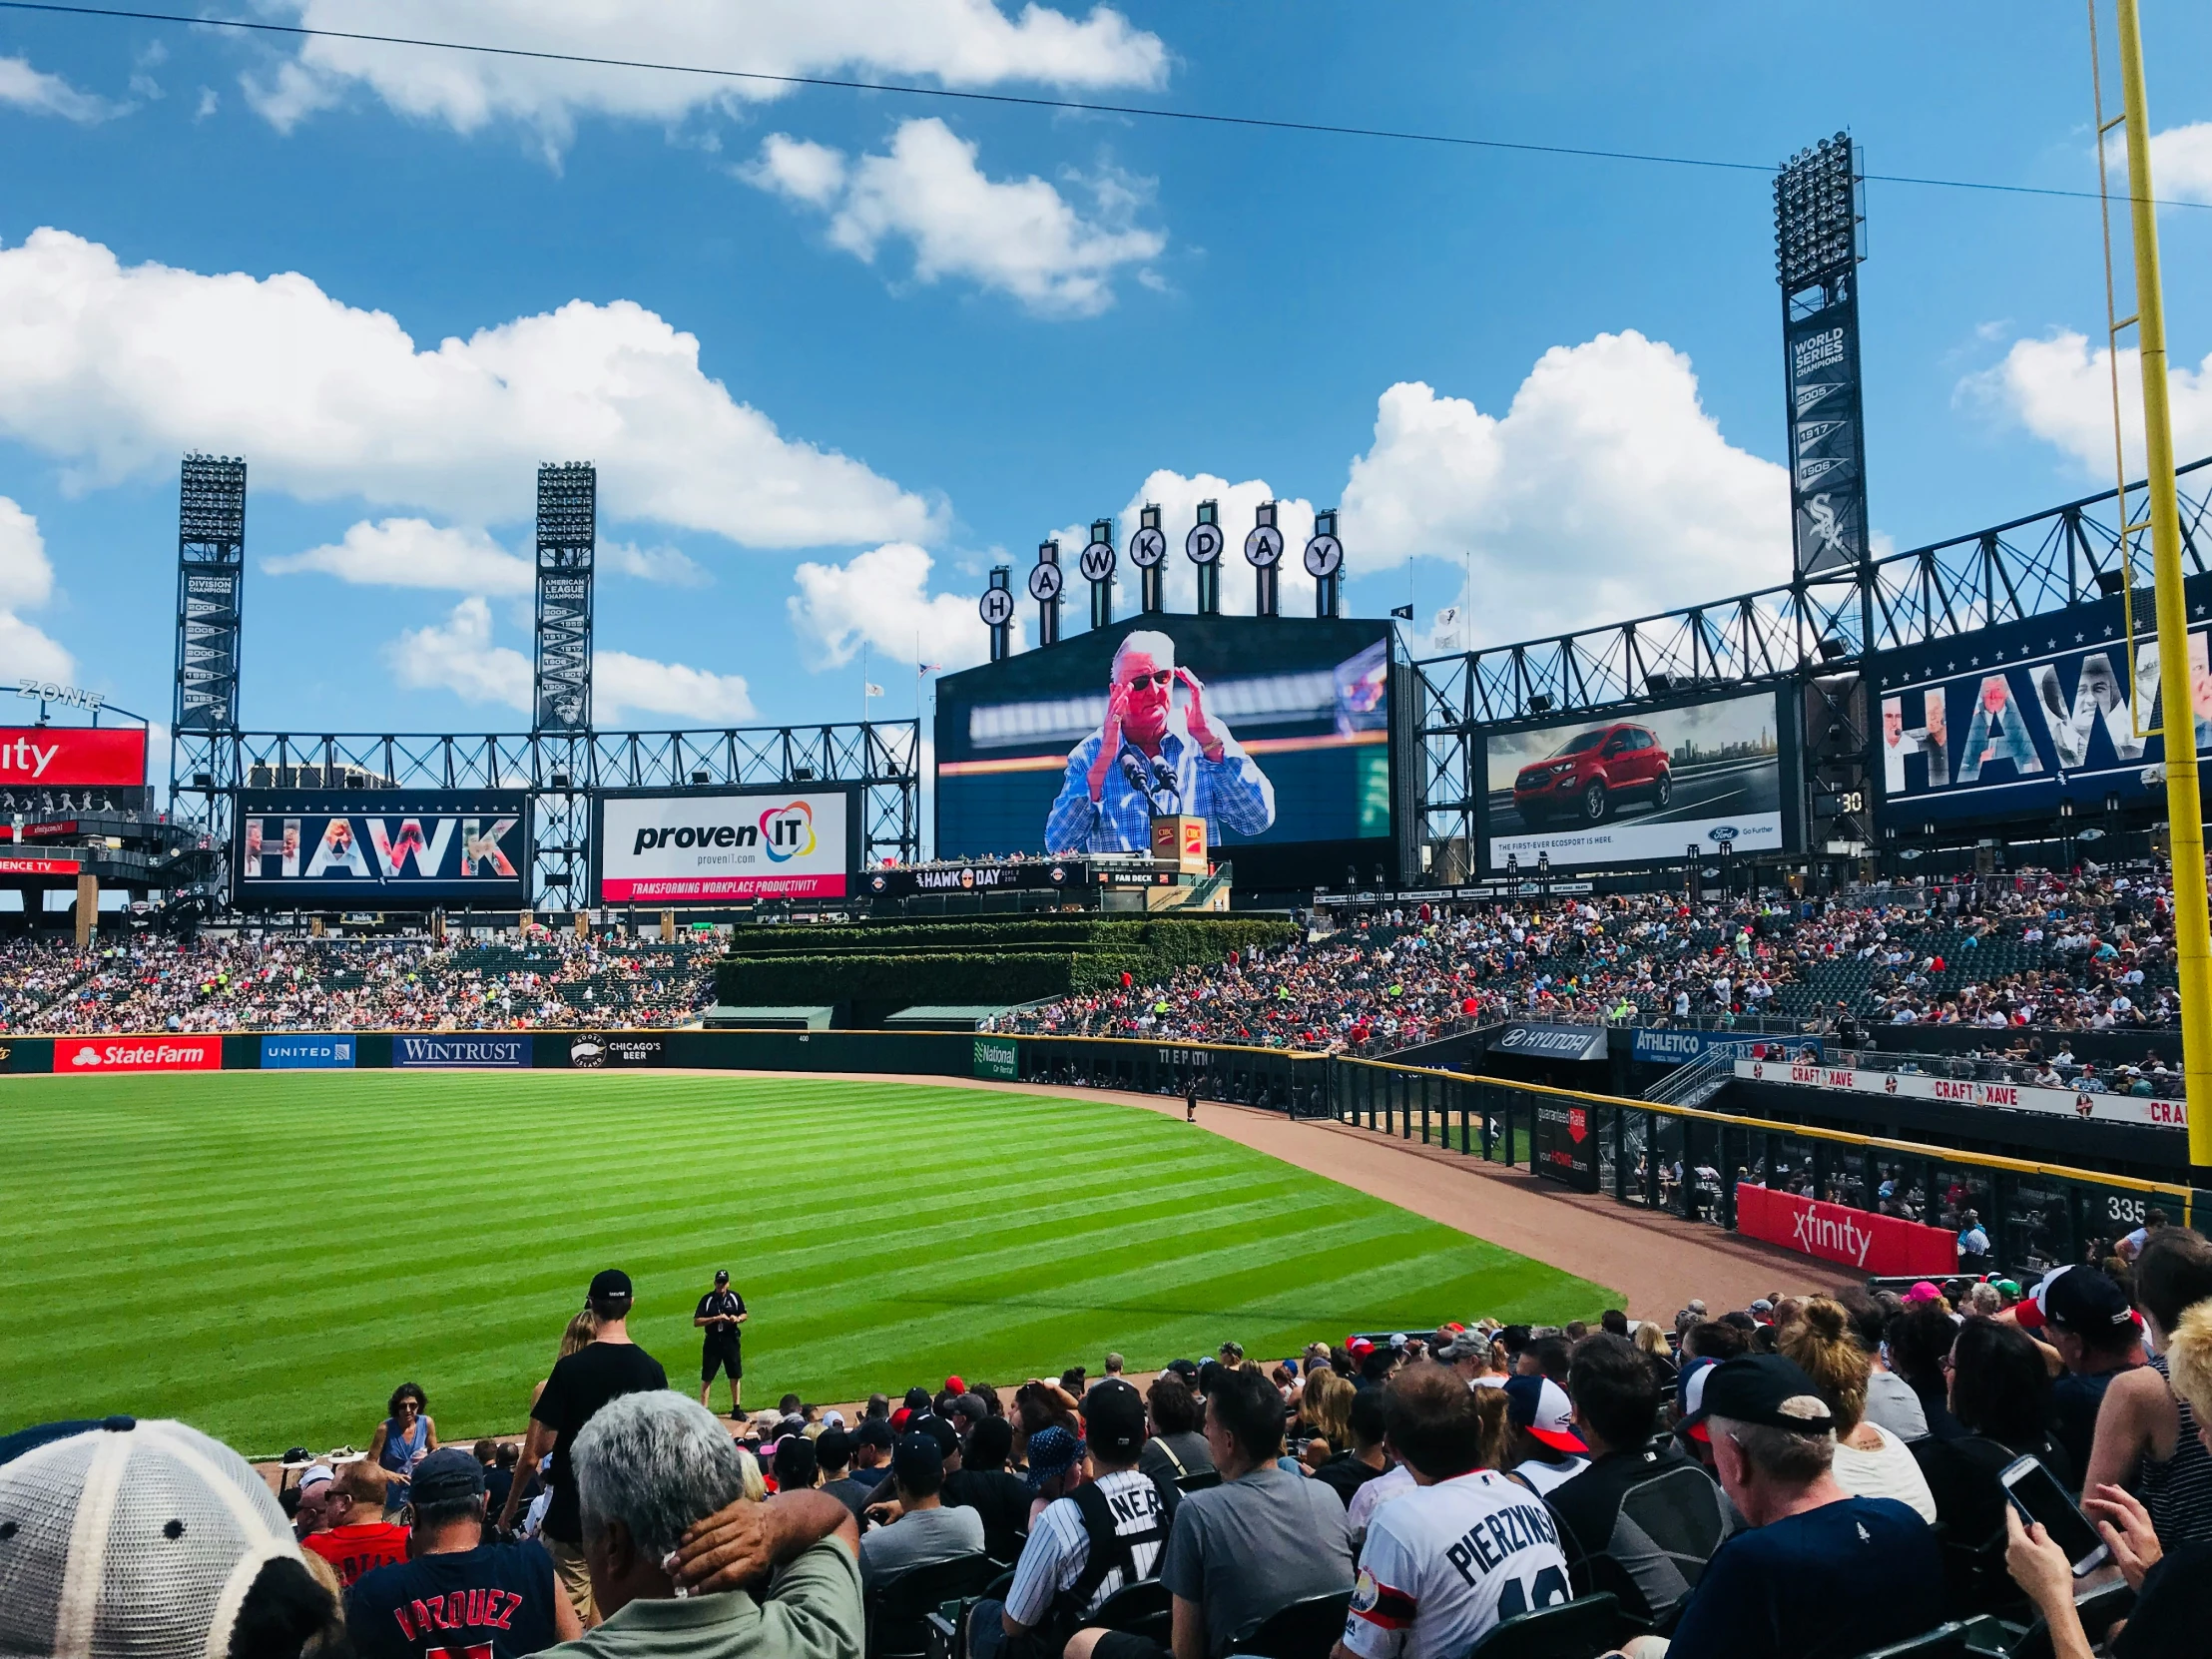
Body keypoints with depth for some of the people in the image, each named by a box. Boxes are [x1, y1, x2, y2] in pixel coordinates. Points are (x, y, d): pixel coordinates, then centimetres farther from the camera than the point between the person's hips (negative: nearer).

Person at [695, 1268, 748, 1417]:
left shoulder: (735, 1297, 1)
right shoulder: (707, 1299, -7)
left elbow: (744, 1315, 10)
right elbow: (696, 1321, -11)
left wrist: (737, 1318, -13)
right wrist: (716, 1318, -22)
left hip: (731, 1341, 3)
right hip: (712, 1342, -3)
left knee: (735, 1375, 10)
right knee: (707, 1377, -1)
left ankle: (736, 1408, 22)